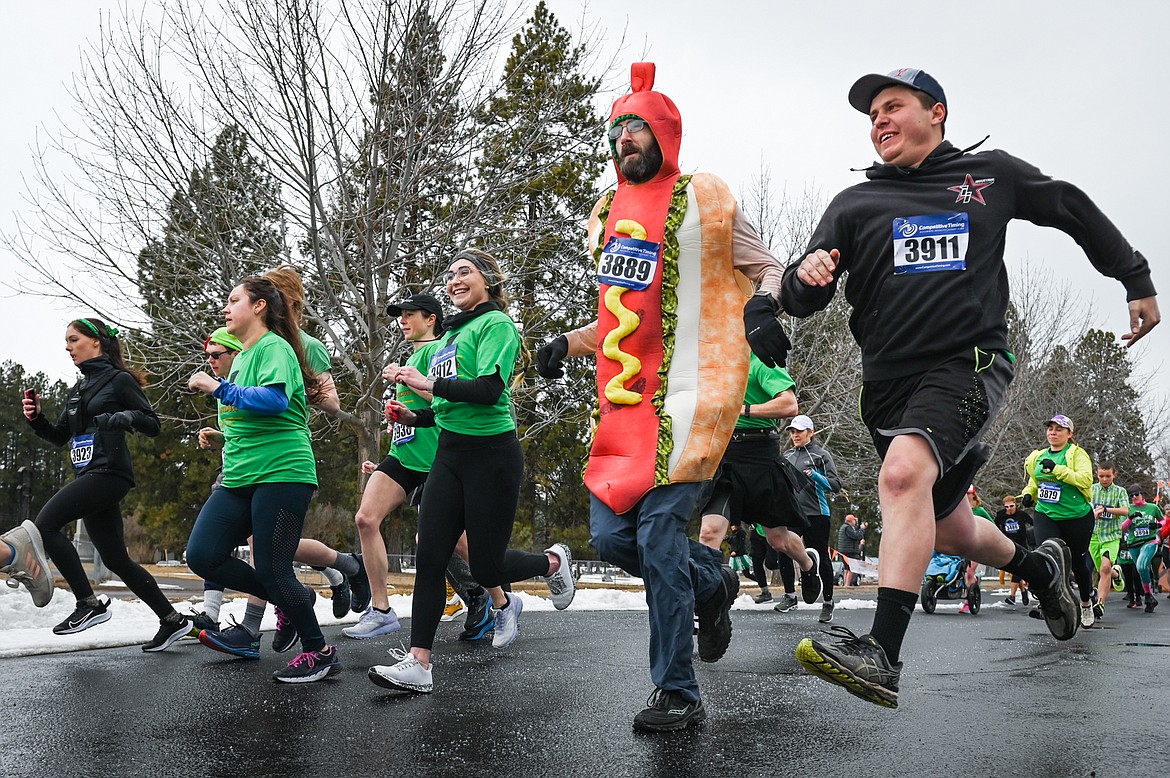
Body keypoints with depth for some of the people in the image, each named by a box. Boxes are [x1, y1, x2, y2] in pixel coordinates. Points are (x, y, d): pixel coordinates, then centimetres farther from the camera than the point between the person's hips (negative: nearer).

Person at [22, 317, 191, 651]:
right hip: (89, 477, 9)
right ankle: (172, 620, 14)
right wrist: (36, 418, 7)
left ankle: (89, 603, -13)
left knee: (46, 523, -19)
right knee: (117, 560, 8)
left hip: (109, 473, -8)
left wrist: (125, 417, -23)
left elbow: (153, 425, -5)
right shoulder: (79, 389, 20)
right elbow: (60, 436, 24)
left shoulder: (119, 380, -3)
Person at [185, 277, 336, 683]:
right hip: (240, 478, 9)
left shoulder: (274, 348, -7)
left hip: (282, 474, -9)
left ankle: (319, 653, 11)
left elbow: (275, 400, -25)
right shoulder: (242, 357, 21)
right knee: (201, 555, -4)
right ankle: (293, 599, 15)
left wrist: (218, 388, -20)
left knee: (272, 571, -9)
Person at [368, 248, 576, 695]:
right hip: (450, 453, 8)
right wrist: (415, 417, 9)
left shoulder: (495, 324, -8)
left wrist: (431, 383, -25)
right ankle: (417, 665, 0)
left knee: (485, 566, 0)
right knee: (429, 558, -3)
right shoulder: (451, 334, 17)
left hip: (492, 454, -7)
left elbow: (490, 389, -23)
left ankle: (553, 562, 30)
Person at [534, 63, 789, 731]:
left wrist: (761, 306, -19)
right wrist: (569, 344, 12)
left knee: (658, 535, -11)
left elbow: (770, 268, 3)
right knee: (612, 535, 3)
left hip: (691, 394, -7)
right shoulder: (606, 216, 19)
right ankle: (713, 583, 32)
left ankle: (679, 694, 5)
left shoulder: (702, 198, 0)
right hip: (627, 400, 7)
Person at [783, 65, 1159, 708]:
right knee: (949, 532, 16)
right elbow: (799, 303, 3)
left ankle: (882, 656, -34)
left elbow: (1074, 210, 24)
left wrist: (1137, 282, 25)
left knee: (904, 473, -32)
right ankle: (1038, 566, 48)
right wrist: (805, 274, -21)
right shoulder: (854, 204, 10)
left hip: (969, 361, -4)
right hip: (888, 382, 4)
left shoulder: (992, 174, 9)